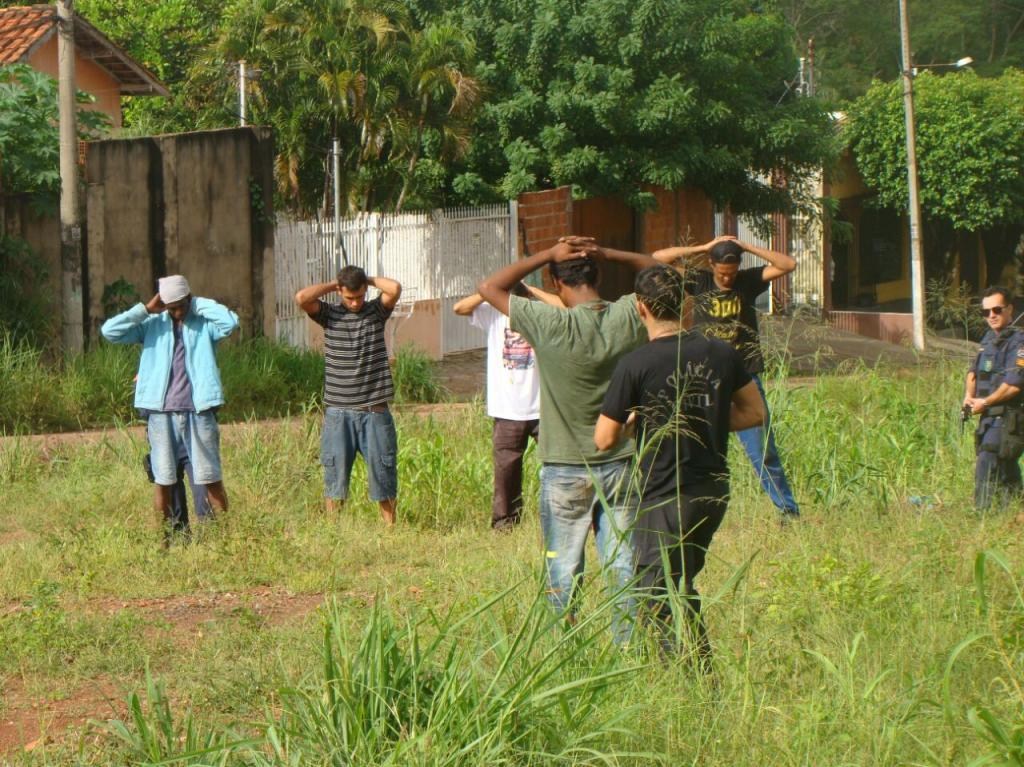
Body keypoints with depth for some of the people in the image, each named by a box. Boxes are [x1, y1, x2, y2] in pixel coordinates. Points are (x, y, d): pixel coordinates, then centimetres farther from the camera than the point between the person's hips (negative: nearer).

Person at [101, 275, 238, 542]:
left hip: (198, 412, -1)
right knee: (163, 480, 4)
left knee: (211, 478, 1)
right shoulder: (153, 325, 8)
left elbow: (231, 321, -16)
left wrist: (198, 305, -6)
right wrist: (145, 309, -3)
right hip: (161, 413, 1)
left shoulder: (204, 324, 5)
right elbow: (110, 330, -3)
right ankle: (165, 539, 11)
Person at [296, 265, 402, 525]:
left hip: (375, 411, 0)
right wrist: (332, 285, -2)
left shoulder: (376, 311, 4)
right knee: (335, 476, 4)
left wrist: (369, 280, 1)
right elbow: (302, 297, -14)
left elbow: (395, 288, -14)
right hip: (339, 413, 0)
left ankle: (391, 529, 11)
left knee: (383, 474, 4)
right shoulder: (329, 315, 3)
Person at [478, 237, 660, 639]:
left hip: (564, 471, -3)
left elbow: (489, 287, -8)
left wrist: (547, 255, -9)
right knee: (625, 565, 8)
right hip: (621, 464, 3)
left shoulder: (551, 325, -17)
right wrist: (605, 254, -1)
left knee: (563, 570, 6)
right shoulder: (629, 317, -8)